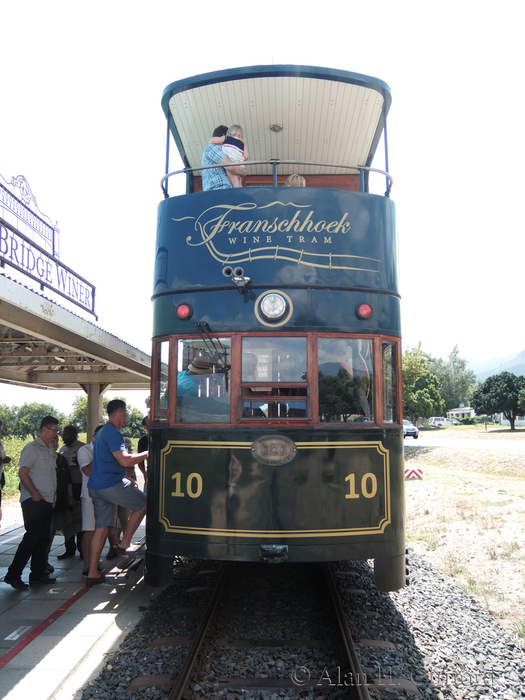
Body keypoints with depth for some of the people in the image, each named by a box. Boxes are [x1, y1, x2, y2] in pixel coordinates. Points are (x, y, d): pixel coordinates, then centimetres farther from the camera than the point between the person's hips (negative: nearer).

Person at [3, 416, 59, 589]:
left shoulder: (50, 449, 16)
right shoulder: (32, 448, -10)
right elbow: (22, 473, -18)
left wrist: (53, 494, 13)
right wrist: (35, 494, -17)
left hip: (47, 501, 8)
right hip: (34, 501, -8)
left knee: (43, 538, 10)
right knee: (32, 537, -8)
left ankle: (37, 573, 18)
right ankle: (13, 575, 3)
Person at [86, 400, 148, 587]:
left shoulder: (102, 431, 20)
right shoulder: (113, 433, -14)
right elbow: (125, 460, -22)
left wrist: (126, 480, 28)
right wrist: (146, 454, -8)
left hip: (96, 486, 10)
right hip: (110, 484, -10)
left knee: (101, 528, 11)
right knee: (142, 503, 7)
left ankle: (92, 573, 12)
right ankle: (125, 544, 9)